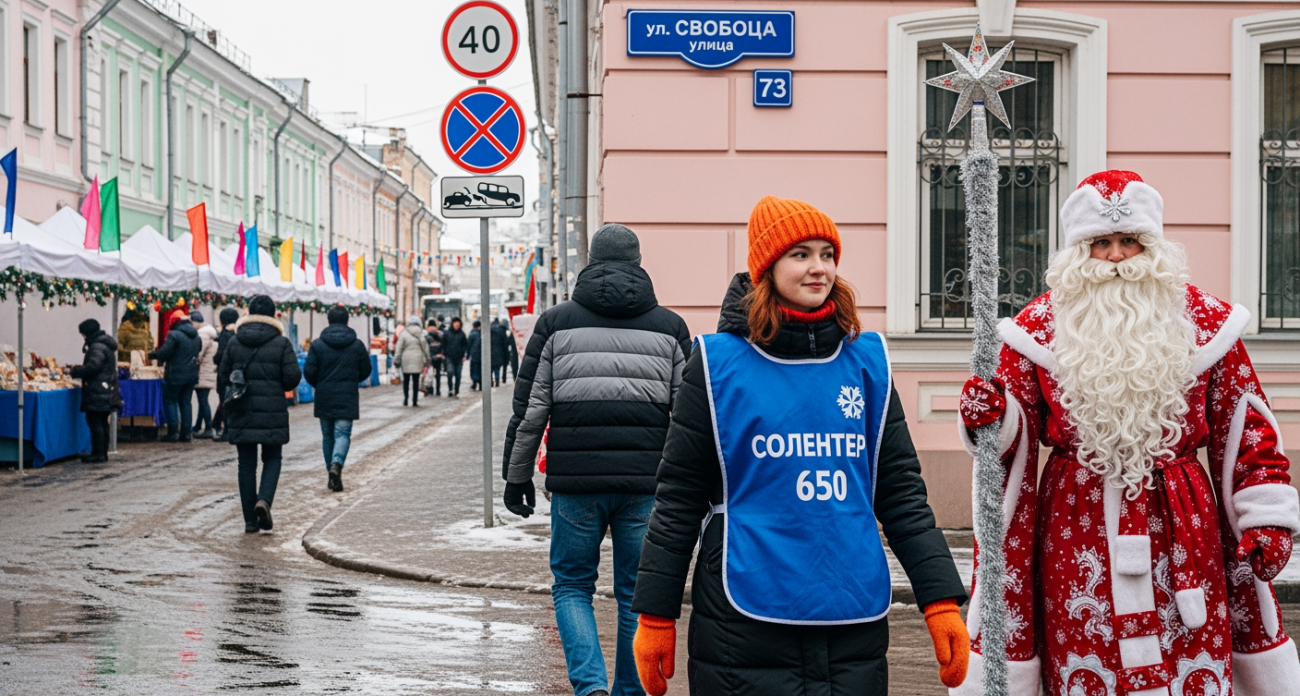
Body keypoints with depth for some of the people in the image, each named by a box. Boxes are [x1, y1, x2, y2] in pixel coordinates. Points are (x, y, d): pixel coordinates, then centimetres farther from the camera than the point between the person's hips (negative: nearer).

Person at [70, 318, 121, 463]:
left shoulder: (97, 347, -15)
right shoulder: (106, 345, 18)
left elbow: (92, 367, -23)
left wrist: (76, 371, -9)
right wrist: (79, 370, 18)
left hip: (97, 391, -10)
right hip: (107, 390, 10)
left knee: (94, 422, -7)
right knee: (102, 423, 13)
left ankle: (98, 453, -6)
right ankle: (103, 452, 17)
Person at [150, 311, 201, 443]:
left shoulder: (174, 335, -14)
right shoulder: (196, 336, 11)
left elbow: (164, 352, -17)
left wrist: (152, 355, -1)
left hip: (175, 374, -7)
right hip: (192, 374, 7)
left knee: (170, 401, 3)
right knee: (186, 402, 10)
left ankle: (172, 433, -3)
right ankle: (186, 433, 8)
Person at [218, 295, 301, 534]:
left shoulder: (234, 343, 2)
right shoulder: (281, 343, -5)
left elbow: (223, 376, 4)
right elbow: (293, 378, -9)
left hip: (241, 413, 2)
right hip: (272, 413, -2)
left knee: (247, 463, 7)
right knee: (272, 459, 13)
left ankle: (250, 520, 8)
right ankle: (264, 500, -12)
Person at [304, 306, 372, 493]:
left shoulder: (317, 345, -4)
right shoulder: (357, 345, -1)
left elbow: (309, 372, -6)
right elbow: (365, 372, 5)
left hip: (324, 398, 1)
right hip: (347, 398, -1)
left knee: (328, 435, 14)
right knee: (343, 434, -2)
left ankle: (331, 471, 18)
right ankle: (336, 465, -26)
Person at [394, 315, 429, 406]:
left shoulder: (404, 334, -5)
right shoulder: (422, 334, -1)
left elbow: (399, 348, -5)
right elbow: (425, 347, 4)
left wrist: (396, 359, 0)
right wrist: (427, 359, 13)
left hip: (406, 360, -1)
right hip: (418, 360, 1)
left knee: (406, 380, 10)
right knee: (416, 381, 4)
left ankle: (405, 399, 7)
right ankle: (415, 400, 3)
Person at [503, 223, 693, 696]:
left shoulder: (557, 322, 5)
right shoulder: (670, 327, 8)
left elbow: (529, 409, 4)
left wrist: (516, 476, 12)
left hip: (575, 482, -1)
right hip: (646, 484, 1)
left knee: (572, 586, 12)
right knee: (637, 594, 12)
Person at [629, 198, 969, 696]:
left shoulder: (866, 361, 8)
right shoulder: (720, 363, -1)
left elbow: (901, 491, 9)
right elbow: (679, 499, 2)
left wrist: (942, 600, 2)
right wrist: (655, 617, 1)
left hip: (854, 624, 3)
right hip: (745, 625, -3)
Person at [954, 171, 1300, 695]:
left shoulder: (1206, 321, 5)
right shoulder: (1040, 328, 3)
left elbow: (1248, 433, 7)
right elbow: (1016, 438, 6)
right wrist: (989, 418, -17)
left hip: (1183, 532, 1)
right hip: (1075, 530, 0)